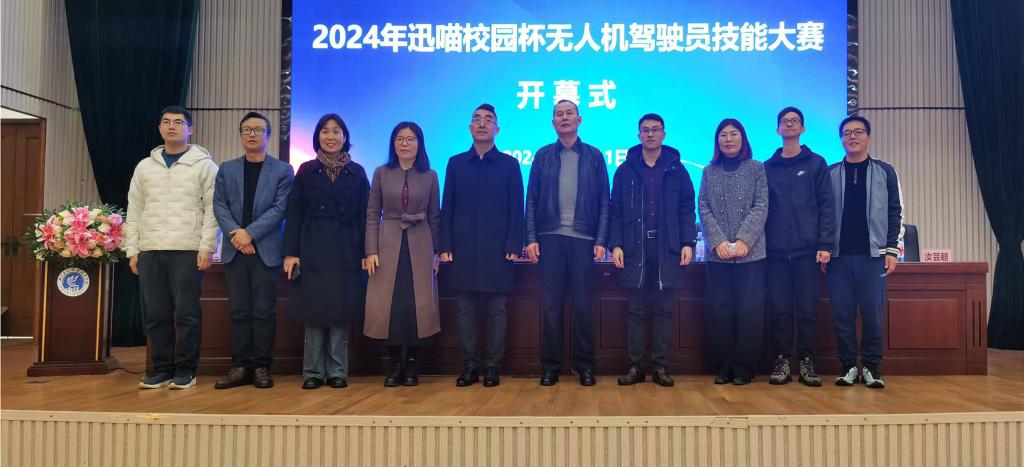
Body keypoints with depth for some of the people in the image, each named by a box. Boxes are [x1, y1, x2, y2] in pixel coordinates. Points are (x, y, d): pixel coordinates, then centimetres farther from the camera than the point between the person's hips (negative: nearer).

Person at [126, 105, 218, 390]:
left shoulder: (204, 165, 3)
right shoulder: (145, 166, 16)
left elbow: (212, 209, -2)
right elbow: (134, 212, 15)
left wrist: (206, 248, -10)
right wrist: (132, 250, 8)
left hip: (188, 251, -4)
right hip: (150, 251, 4)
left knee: (187, 313, -3)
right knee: (155, 314, 5)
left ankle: (185, 370, 8)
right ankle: (161, 369, 16)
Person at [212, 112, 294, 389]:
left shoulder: (282, 170, 4)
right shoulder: (226, 170, 14)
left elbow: (280, 208, -6)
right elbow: (219, 206, 5)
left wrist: (250, 233, -15)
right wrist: (236, 233, -11)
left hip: (266, 250, -3)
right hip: (234, 250, 3)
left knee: (264, 311, 0)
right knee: (239, 311, 5)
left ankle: (261, 367, 7)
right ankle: (240, 366, 11)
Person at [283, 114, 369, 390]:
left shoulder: (357, 172, 8)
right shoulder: (306, 170, 7)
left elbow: (364, 216, 5)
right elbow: (294, 214, 3)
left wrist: (367, 252, -3)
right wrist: (291, 253, -6)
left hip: (346, 252, 0)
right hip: (313, 250, 0)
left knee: (341, 312, 2)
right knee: (313, 311, 1)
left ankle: (337, 371, 10)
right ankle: (313, 372, 10)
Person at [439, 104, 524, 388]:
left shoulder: (509, 164, 6)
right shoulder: (456, 164, 11)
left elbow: (516, 210, 2)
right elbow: (447, 208, 9)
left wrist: (513, 247, -7)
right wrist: (445, 246, 0)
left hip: (497, 250, -2)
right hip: (462, 249, 2)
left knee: (496, 310, 3)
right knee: (465, 310, 4)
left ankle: (492, 367, 11)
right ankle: (469, 366, 13)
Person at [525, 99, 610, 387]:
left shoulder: (594, 156, 8)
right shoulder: (543, 156, 10)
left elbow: (604, 202, 5)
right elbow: (532, 200, 7)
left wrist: (601, 240, -3)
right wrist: (531, 238, -2)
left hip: (583, 239, -1)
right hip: (550, 238, 1)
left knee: (582, 305, 3)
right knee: (551, 304, 3)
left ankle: (585, 365, 13)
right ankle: (550, 365, 12)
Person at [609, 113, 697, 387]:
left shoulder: (676, 170, 8)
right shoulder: (626, 171, 8)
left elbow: (687, 209, 5)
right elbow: (616, 211, 6)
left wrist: (688, 243, -4)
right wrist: (615, 245, -4)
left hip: (667, 250, 0)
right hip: (634, 249, 0)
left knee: (664, 311, 4)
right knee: (636, 311, 3)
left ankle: (661, 367, 12)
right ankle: (635, 367, 10)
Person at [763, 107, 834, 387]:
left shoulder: (816, 164, 8)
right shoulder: (767, 167, 12)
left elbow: (826, 206, 2)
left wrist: (824, 245, -7)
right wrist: (761, 244, 3)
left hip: (807, 250, -1)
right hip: (776, 251, 1)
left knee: (808, 309, 0)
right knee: (779, 310, 1)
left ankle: (807, 362, 10)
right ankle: (782, 361, 10)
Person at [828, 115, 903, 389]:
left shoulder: (884, 172, 8)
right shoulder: (830, 174, 8)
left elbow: (894, 213, 6)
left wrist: (891, 250, -2)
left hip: (874, 255, 0)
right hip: (839, 256, 1)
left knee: (873, 313, 0)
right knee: (842, 314, 2)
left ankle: (871, 366, 12)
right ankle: (848, 365, 12)